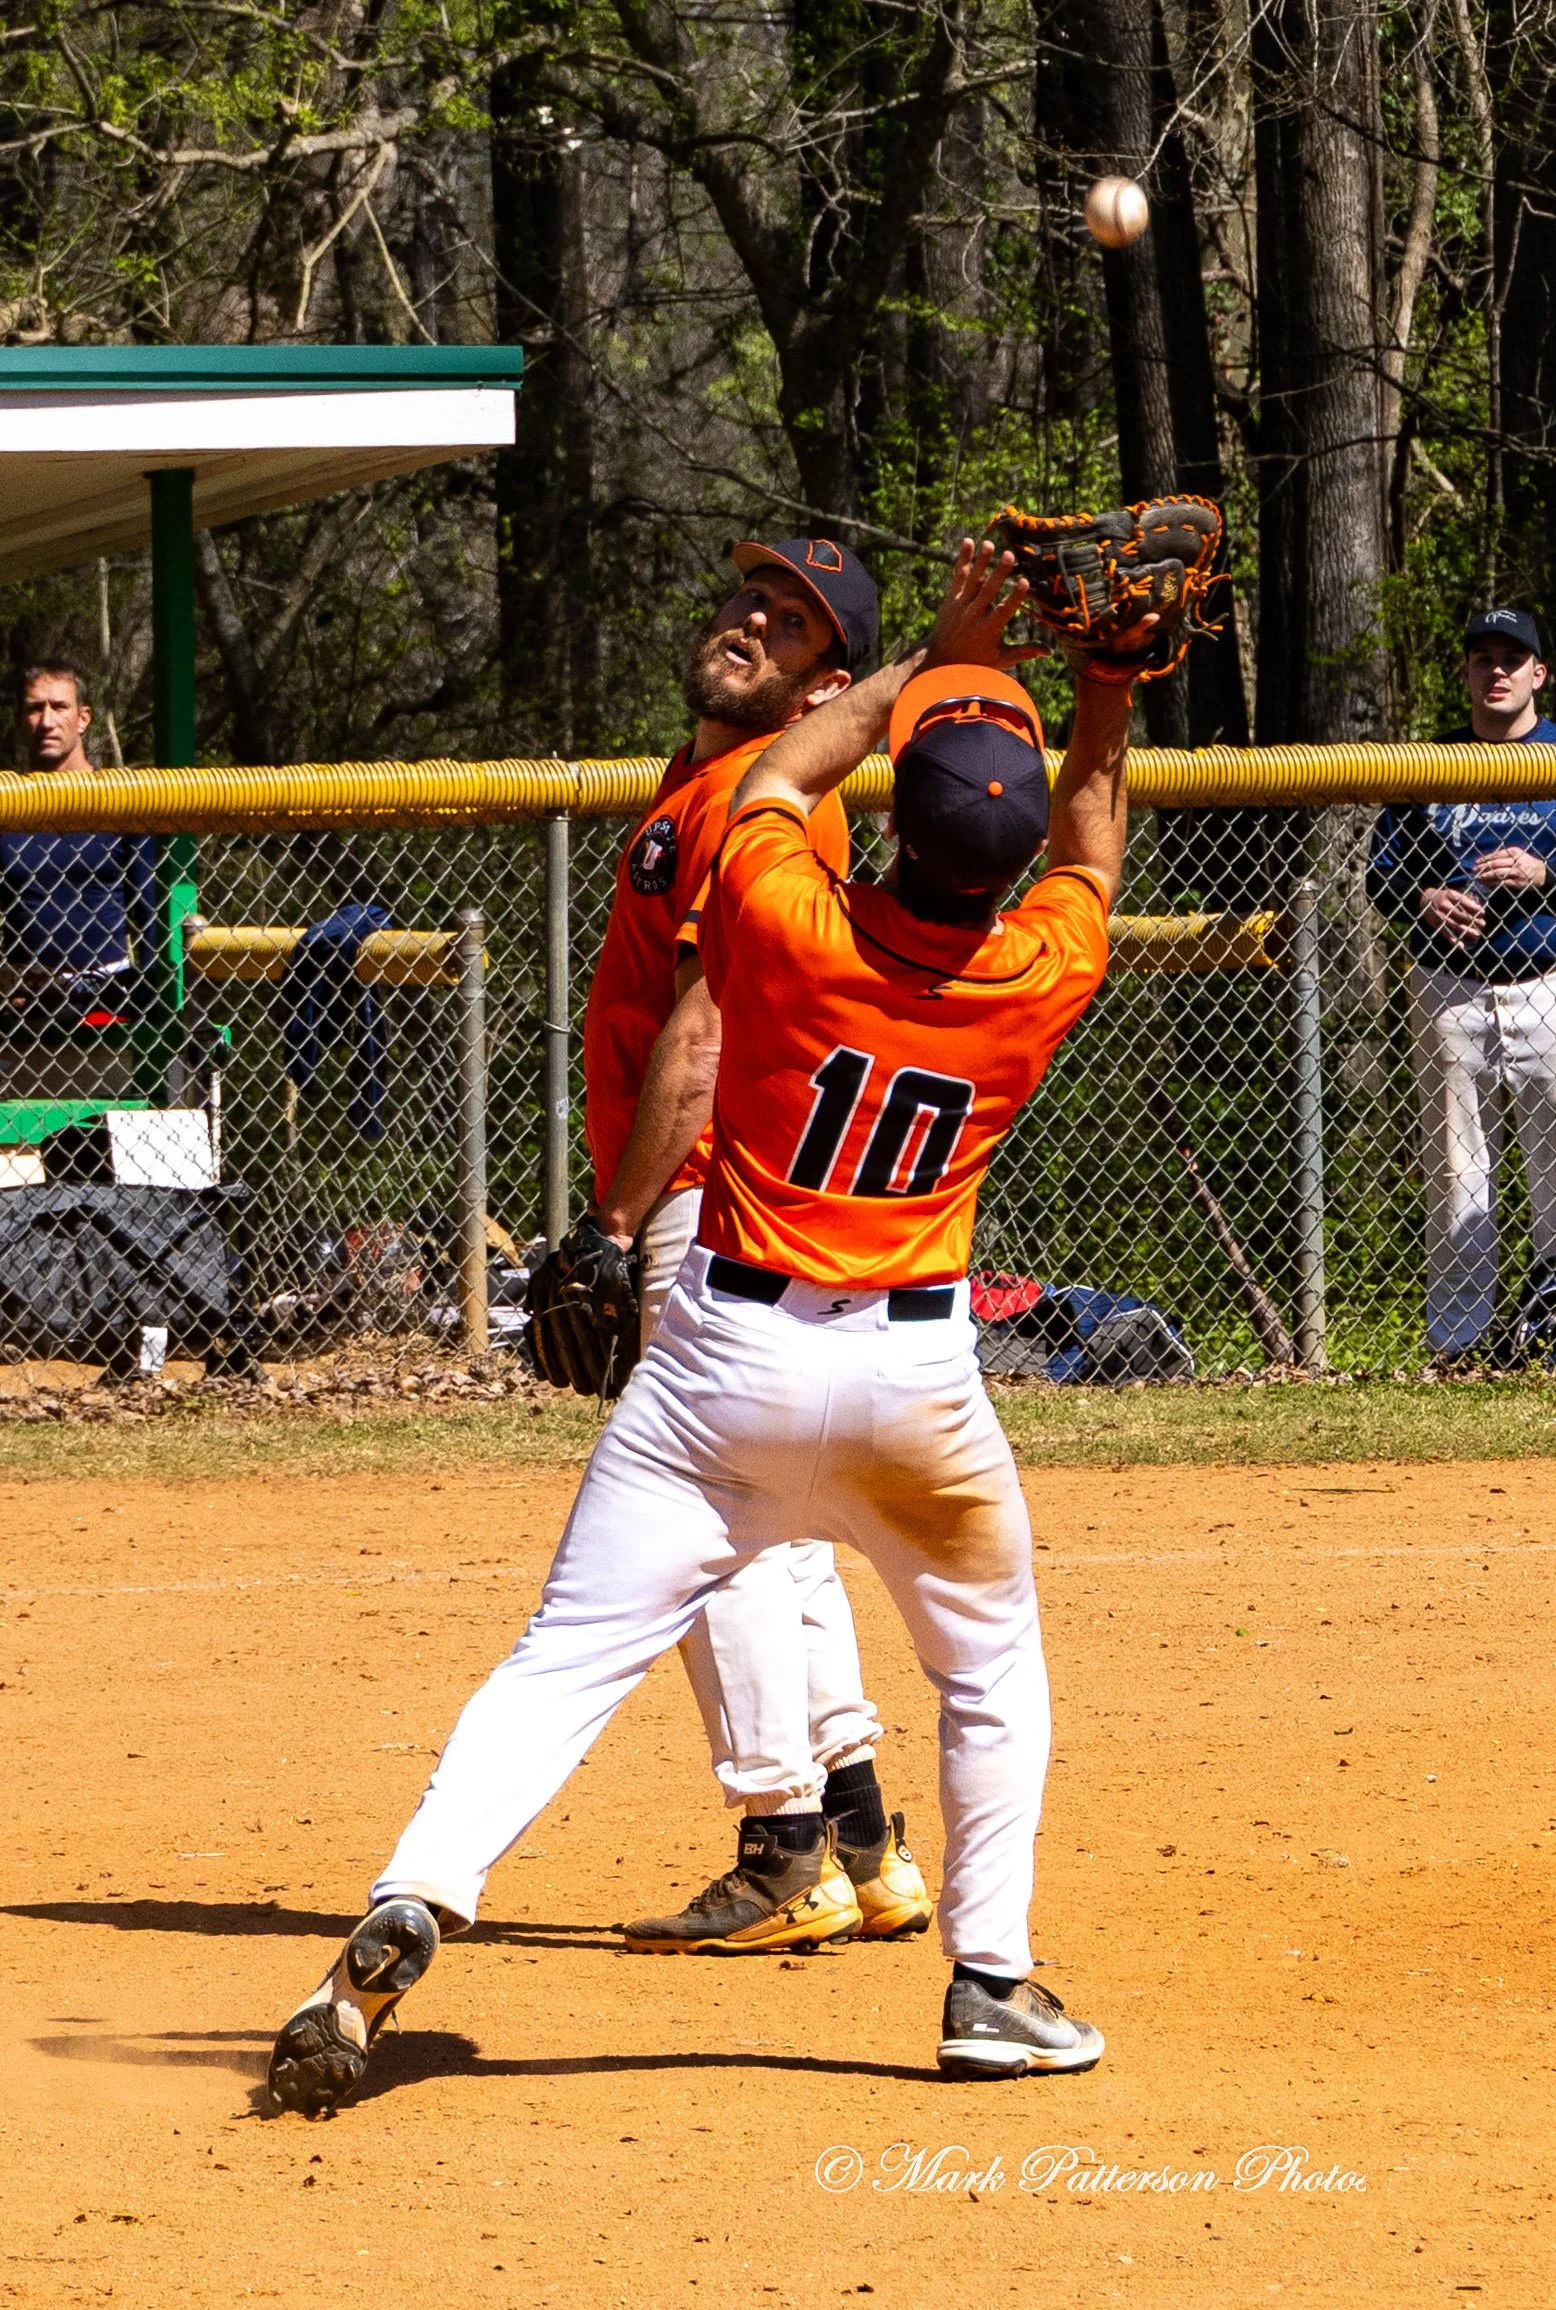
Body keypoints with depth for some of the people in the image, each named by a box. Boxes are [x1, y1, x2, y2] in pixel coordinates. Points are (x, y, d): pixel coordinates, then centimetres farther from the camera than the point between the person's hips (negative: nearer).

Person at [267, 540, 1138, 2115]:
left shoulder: (788, 926, -12)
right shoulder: (1040, 979, -7)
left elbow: (776, 778, 11)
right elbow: (1086, 844, 16)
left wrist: (936, 659, 17)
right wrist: (1105, 683, 20)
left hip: (729, 1356, -1)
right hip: (914, 1376, 1)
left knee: (566, 1664, -3)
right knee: (993, 1668, 23)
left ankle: (410, 1907, -21)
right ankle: (992, 1983, 19)